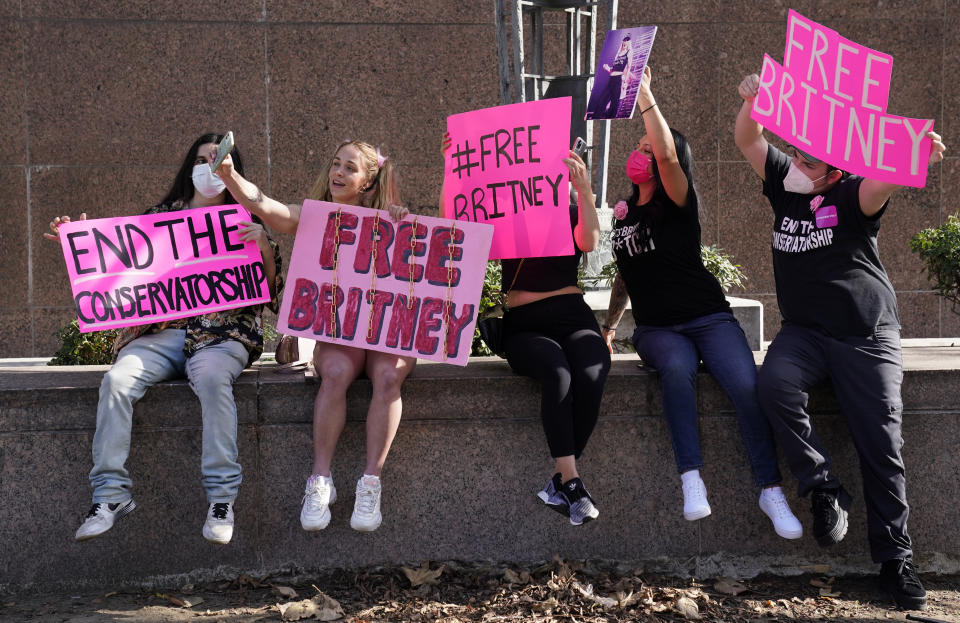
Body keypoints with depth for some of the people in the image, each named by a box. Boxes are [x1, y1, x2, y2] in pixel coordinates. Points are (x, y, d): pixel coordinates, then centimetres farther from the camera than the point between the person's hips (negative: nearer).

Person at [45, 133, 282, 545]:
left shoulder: (244, 221, 15)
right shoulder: (161, 215, 20)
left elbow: (271, 287, 7)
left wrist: (264, 245, -10)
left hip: (222, 332, -2)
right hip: (160, 331, 3)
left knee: (210, 376, -37)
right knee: (117, 379, -27)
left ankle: (222, 496, -33)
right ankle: (111, 494, -22)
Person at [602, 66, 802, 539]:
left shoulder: (678, 204, -1)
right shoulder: (624, 214, 15)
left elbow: (666, 154, -22)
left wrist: (644, 95, -22)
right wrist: (608, 327, 20)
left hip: (708, 317, -3)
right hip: (656, 328, 3)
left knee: (746, 385, -29)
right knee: (677, 369, -34)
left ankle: (771, 491, -20)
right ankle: (691, 482, -37)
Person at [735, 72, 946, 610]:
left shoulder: (852, 196, -5)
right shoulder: (785, 184, 9)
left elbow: (883, 181, -27)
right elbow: (748, 141, 5)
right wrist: (754, 102, -18)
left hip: (867, 335, -3)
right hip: (804, 330, 3)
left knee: (881, 444, -8)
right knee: (775, 382, -30)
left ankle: (896, 560, 2)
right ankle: (825, 489, -17)